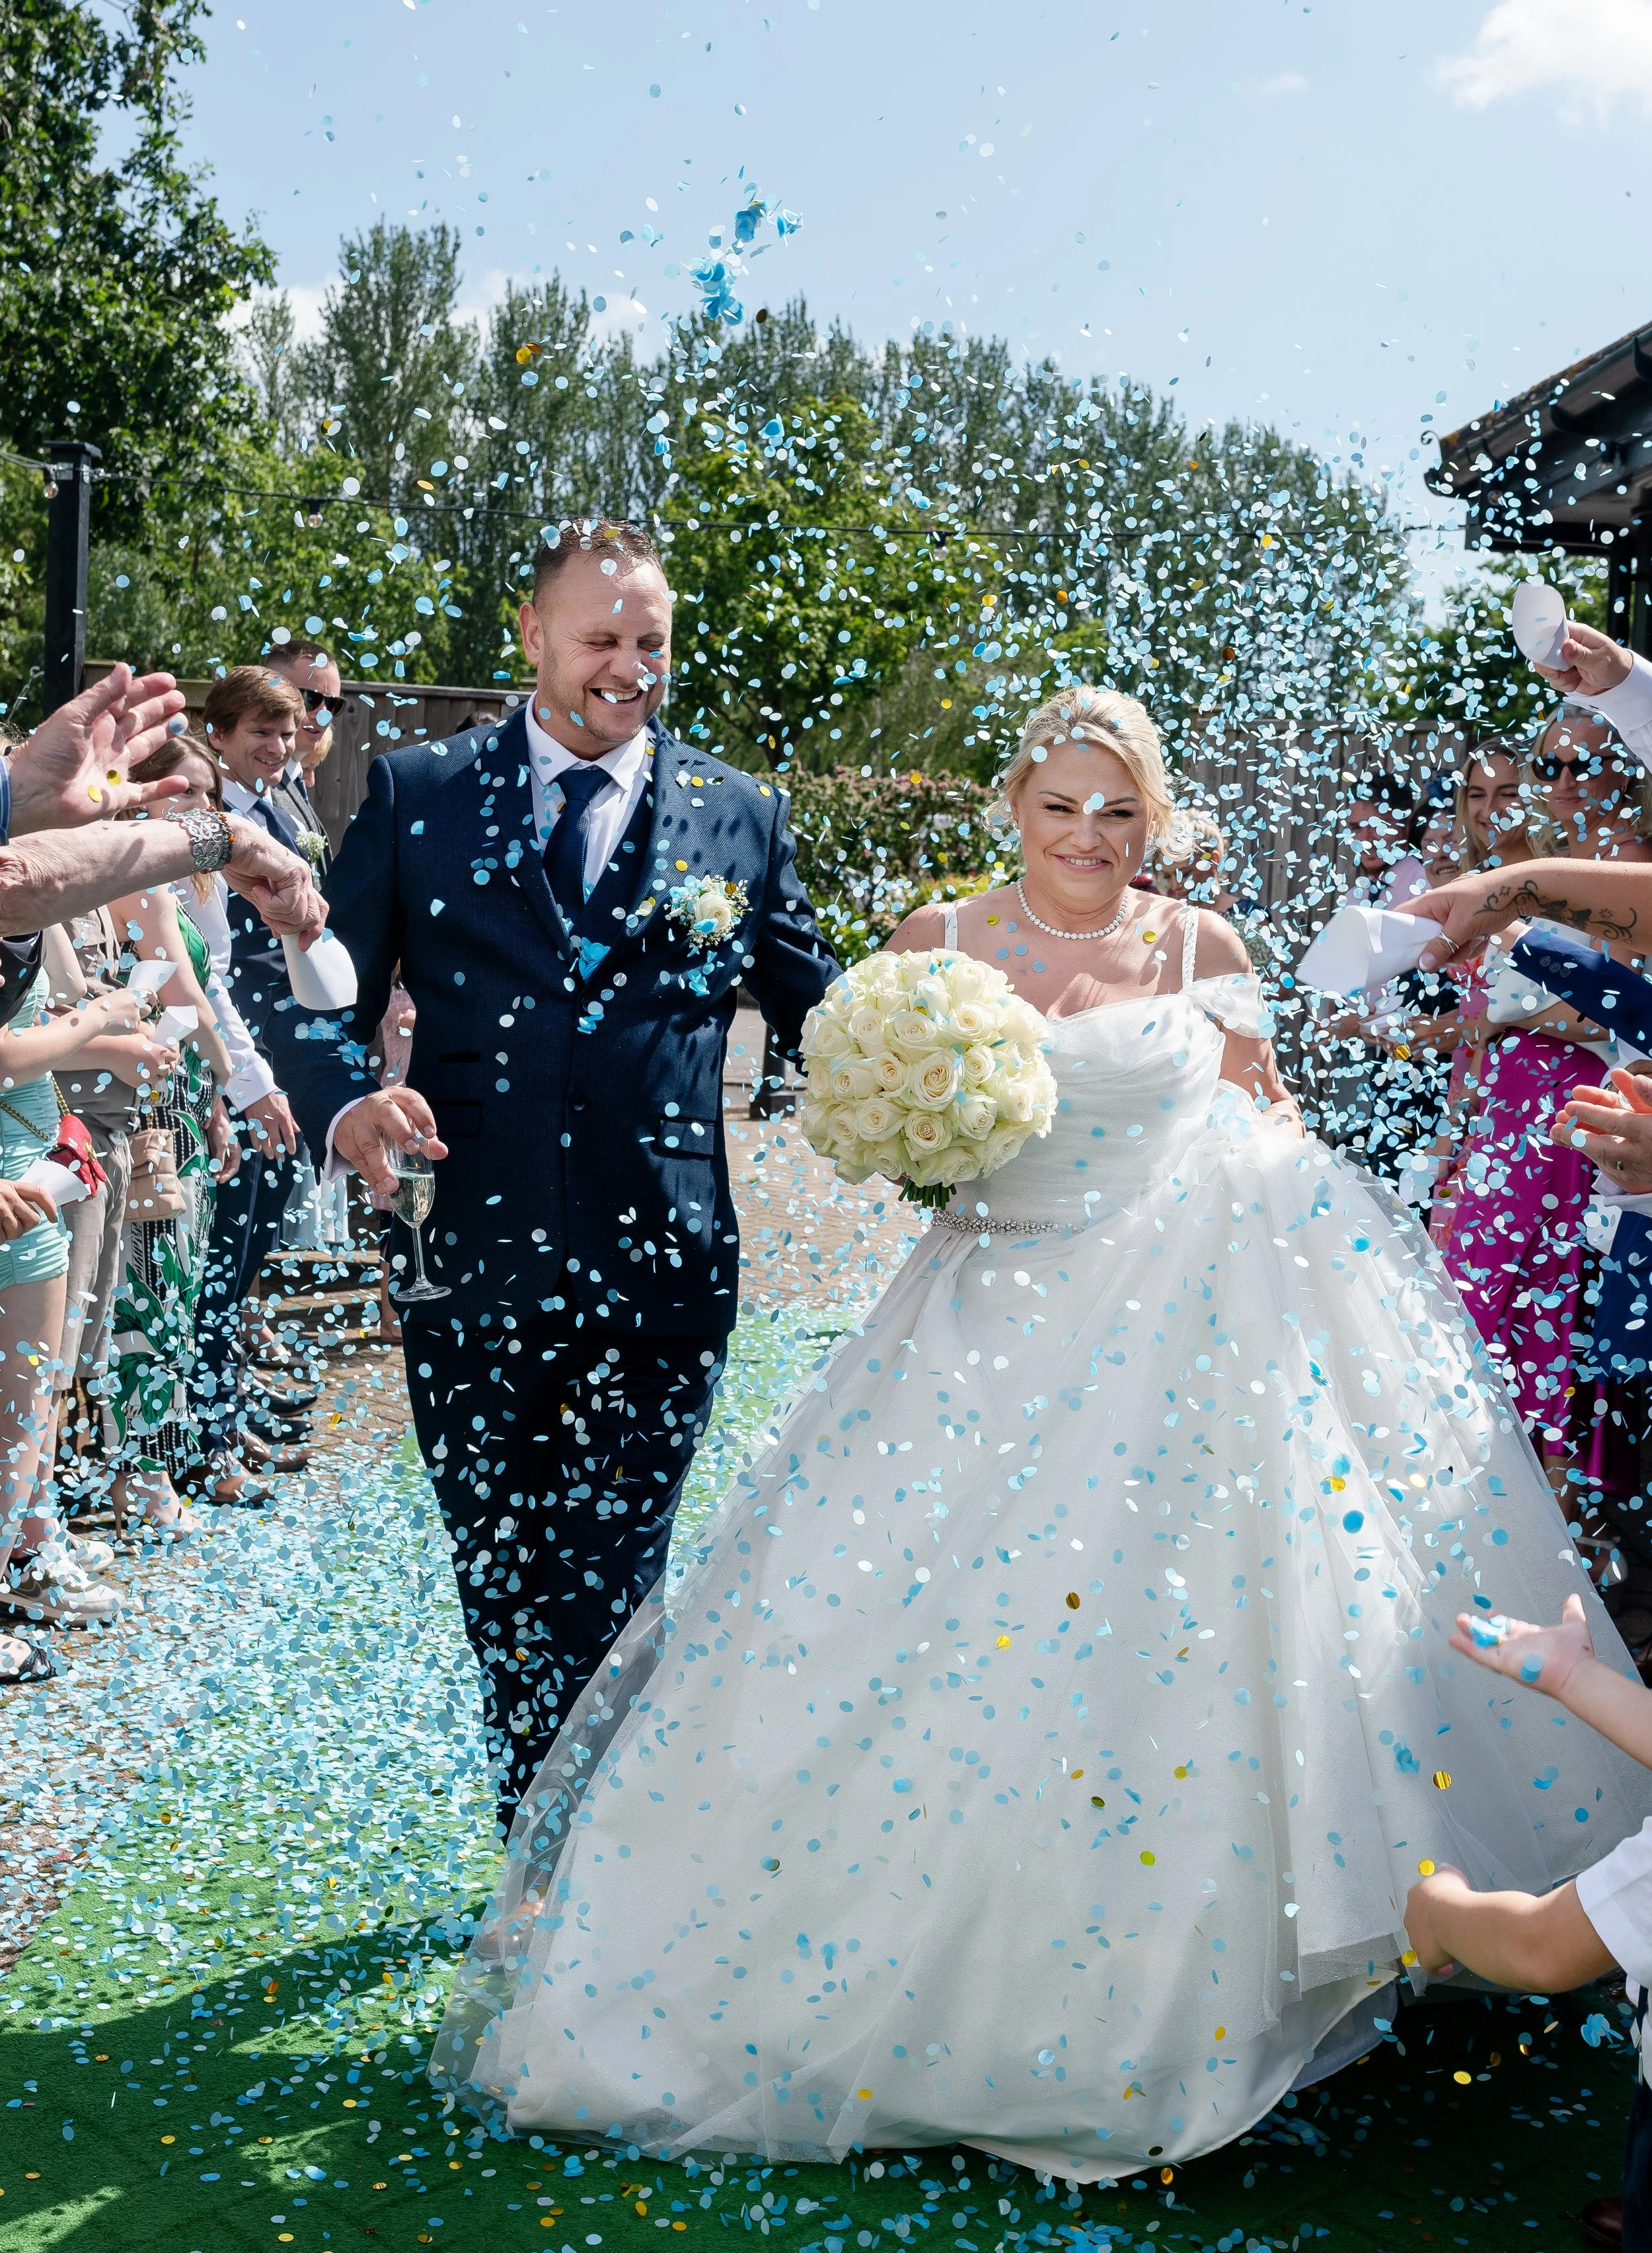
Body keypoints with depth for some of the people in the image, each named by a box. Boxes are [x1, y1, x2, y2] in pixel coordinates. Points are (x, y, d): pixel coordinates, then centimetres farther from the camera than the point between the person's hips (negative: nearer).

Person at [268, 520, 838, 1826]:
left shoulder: (742, 816, 8)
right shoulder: (417, 793, 5)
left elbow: (820, 1011, 9)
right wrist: (345, 1101, -19)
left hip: (661, 1276, -1)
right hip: (473, 1264, 1)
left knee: (609, 1598, 3)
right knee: (506, 1595, 14)